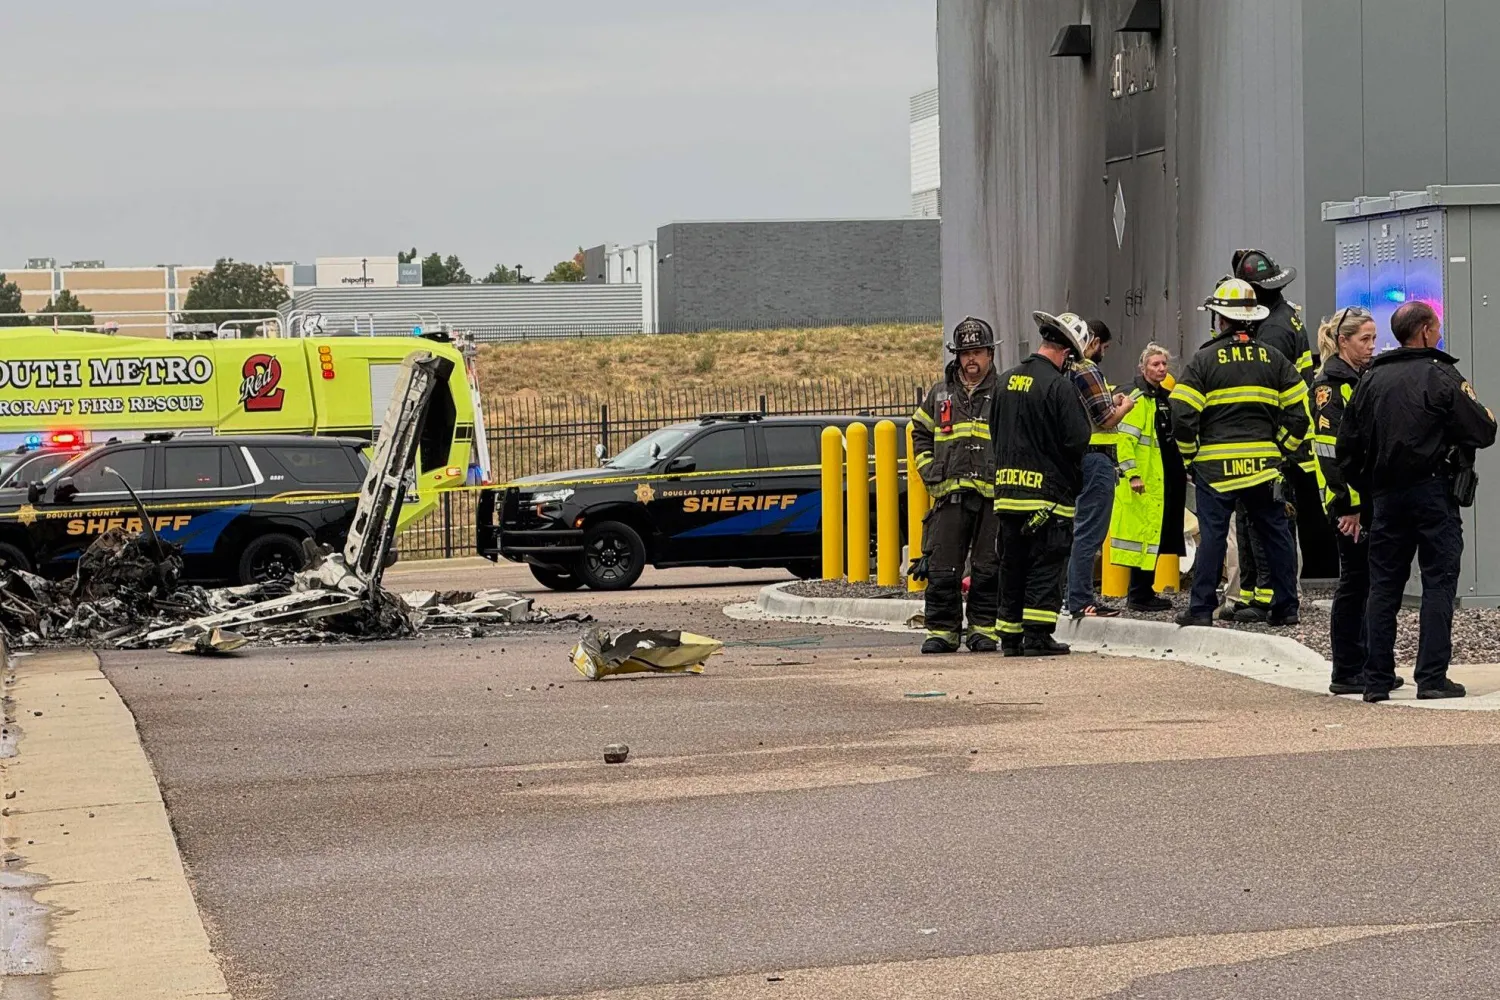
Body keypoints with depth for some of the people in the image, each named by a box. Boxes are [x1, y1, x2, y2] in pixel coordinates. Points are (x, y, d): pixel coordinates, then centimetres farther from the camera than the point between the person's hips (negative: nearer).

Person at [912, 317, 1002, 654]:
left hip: (993, 497, -3)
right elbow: (920, 431, 27)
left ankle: (984, 630, 9)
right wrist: (927, 468, 14)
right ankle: (942, 630, 6)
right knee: (941, 568, -1)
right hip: (950, 495, 3)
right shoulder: (941, 393, 14)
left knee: (988, 569, 0)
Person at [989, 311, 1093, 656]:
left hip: (1007, 492, 7)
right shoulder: (1059, 387, -14)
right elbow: (1078, 440, -15)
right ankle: (1037, 635, -6)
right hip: (1048, 490, -6)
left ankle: (1010, 636, 15)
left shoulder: (1005, 382, 9)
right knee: (1046, 566, -2)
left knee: (1013, 565, 12)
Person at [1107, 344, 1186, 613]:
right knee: (1145, 532, -9)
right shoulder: (1138, 399, -11)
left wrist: (1182, 470, 24)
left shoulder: (1166, 397, 17)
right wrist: (1132, 474, -22)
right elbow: (1125, 438, -17)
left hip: (1167, 479, 9)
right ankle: (1138, 595, -6)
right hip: (1144, 483, -9)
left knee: (1157, 535, 11)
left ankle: (1145, 590, 18)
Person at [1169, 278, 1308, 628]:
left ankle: (1201, 609, 0)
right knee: (1276, 534, 9)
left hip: (1215, 465, -2)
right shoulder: (1273, 359, 7)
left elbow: (1182, 415, -8)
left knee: (1212, 535, 0)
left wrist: (1190, 456, 4)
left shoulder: (1204, 360, -3)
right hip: (1264, 465, 3)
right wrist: (1280, 451, 14)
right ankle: (1286, 608, 12)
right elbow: (1298, 412, 5)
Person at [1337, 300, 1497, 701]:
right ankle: (1432, 677, -5)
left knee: (1383, 586, 8)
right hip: (1433, 492, -5)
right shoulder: (1440, 376, -7)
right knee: (1439, 584, 0)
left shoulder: (1371, 380, 9)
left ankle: (1377, 679, 6)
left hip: (1385, 497, 5)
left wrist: (1366, 492, 19)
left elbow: (1346, 447, 10)